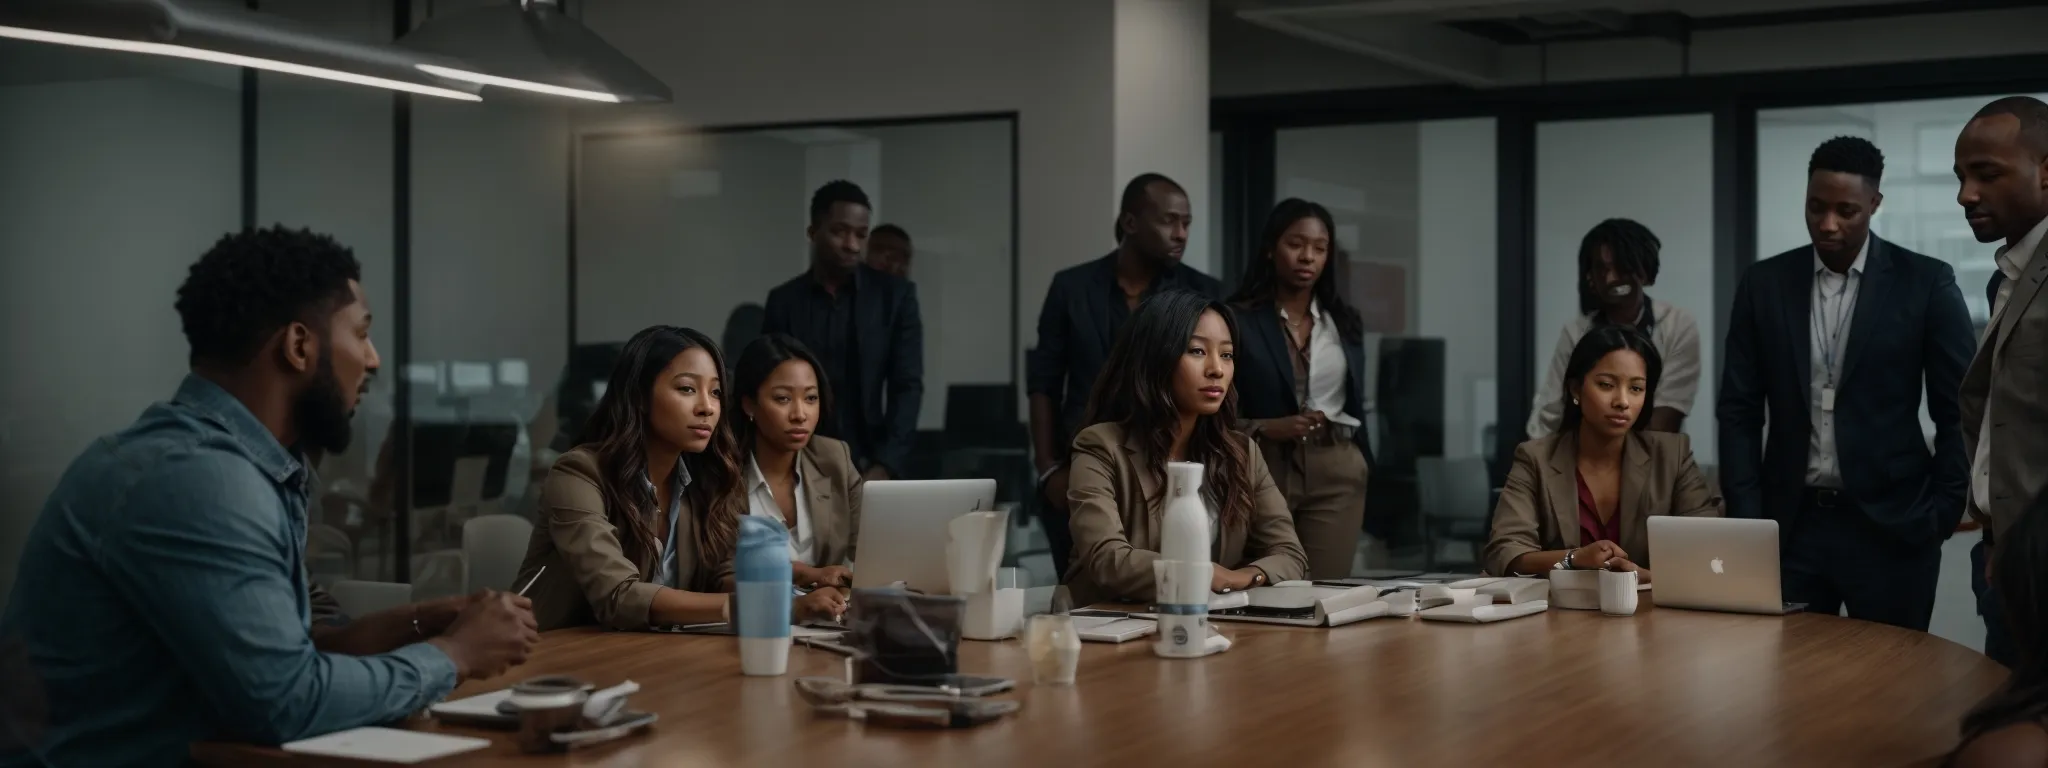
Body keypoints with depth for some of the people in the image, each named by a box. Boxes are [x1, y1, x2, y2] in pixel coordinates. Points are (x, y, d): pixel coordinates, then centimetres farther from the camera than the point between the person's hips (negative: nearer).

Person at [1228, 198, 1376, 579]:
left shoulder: (1345, 321, 12)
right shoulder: (1238, 320, -3)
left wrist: (1364, 466, 15)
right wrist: (1265, 429, -17)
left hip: (1337, 473, 4)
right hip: (1263, 469, -3)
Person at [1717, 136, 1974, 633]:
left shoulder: (1926, 283, -1)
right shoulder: (1764, 284, 5)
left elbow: (1958, 411, 1)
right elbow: (1739, 410, 5)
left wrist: (1941, 515, -5)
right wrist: (1745, 518, -3)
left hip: (1893, 527, -2)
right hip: (1790, 525, 2)